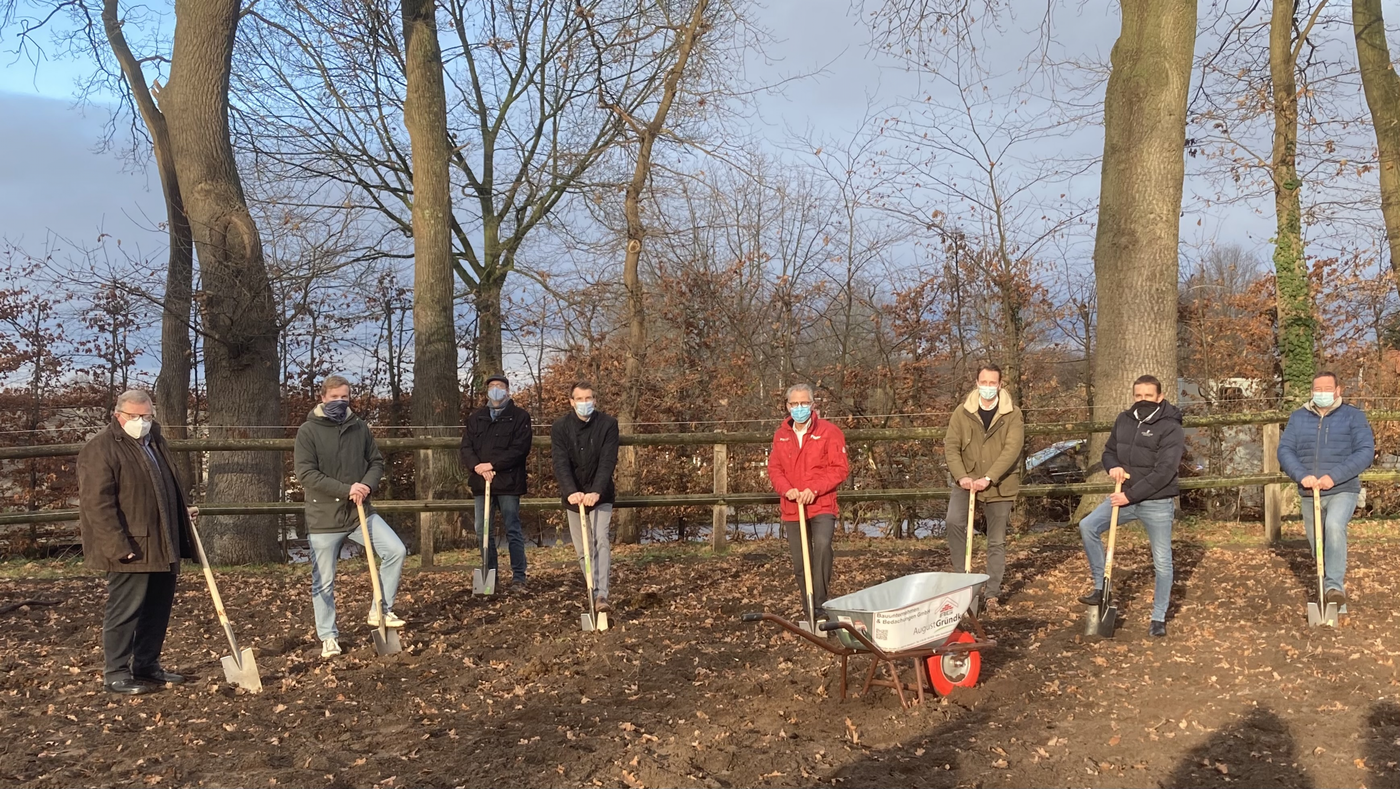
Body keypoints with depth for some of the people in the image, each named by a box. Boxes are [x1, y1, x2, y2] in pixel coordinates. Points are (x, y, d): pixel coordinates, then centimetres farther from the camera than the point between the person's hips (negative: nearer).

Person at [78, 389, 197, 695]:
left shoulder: (155, 443, 16)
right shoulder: (101, 449, -11)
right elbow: (97, 503, -18)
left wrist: (182, 510, 25)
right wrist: (119, 546, -22)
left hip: (162, 546, 9)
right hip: (131, 549, -9)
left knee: (158, 609, 13)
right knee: (125, 610, -3)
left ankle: (147, 666, 24)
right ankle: (115, 674, 7)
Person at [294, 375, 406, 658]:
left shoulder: (360, 427, 6)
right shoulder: (308, 431, -7)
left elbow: (376, 462, 11)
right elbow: (306, 474, -15)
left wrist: (367, 485, -11)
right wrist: (346, 489, -21)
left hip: (360, 511, 3)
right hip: (324, 517, -3)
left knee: (396, 550, -12)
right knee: (324, 582, 5)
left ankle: (380, 610, 4)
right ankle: (328, 636, 21)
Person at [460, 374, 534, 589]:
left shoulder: (520, 416, 1)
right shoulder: (475, 417, 14)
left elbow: (520, 449, -10)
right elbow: (466, 447, 6)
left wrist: (492, 465, -16)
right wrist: (477, 466, -14)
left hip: (508, 482, -4)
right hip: (481, 482, 4)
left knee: (513, 530, -2)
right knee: (483, 530, 7)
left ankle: (518, 577, 2)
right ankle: (488, 575, 16)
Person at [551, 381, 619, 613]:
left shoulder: (608, 424, -10)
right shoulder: (560, 427, -7)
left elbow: (608, 462, -19)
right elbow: (561, 464, -18)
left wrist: (596, 492, -33)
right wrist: (571, 492, -34)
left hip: (600, 495, -2)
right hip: (573, 496, 2)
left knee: (602, 541, -18)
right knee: (582, 550, 7)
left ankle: (602, 595, -23)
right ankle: (594, 594, 20)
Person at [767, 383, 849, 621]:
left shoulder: (829, 432, -3)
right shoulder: (780, 435, 9)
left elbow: (840, 468, -7)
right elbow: (774, 468, 9)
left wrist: (814, 489, -17)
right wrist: (787, 489, -11)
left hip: (822, 506, -4)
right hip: (791, 509, 4)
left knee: (822, 546, -27)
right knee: (800, 564, 7)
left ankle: (821, 606, -19)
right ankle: (810, 613, 20)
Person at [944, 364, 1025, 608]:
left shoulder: (1013, 415, -5)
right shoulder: (962, 413, 0)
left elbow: (1012, 449, -16)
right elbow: (951, 446, -3)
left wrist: (988, 478, -26)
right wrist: (961, 476, -18)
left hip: (1000, 485, 0)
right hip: (967, 480, 0)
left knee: (997, 541, 7)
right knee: (954, 521, -24)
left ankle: (992, 592, 18)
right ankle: (961, 576, -9)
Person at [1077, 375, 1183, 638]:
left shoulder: (1171, 428, -15)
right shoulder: (1124, 420, 5)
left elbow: (1163, 472, -22)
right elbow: (1109, 450, 17)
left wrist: (1130, 495, -23)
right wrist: (1113, 467, -8)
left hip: (1157, 503, -5)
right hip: (1126, 498, 6)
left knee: (1162, 561, 1)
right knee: (1088, 526, -11)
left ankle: (1159, 617, 16)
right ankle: (1101, 587, 1)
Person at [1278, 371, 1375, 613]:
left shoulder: (1353, 416, 0)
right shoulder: (1298, 418, 8)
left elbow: (1366, 452, -10)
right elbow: (1285, 450, -2)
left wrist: (1334, 477, -22)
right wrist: (1302, 475, -20)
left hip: (1343, 490, -4)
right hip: (1309, 494, 4)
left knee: (1334, 527, -31)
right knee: (1318, 547, 10)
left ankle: (1335, 586, -29)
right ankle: (1329, 594, 27)